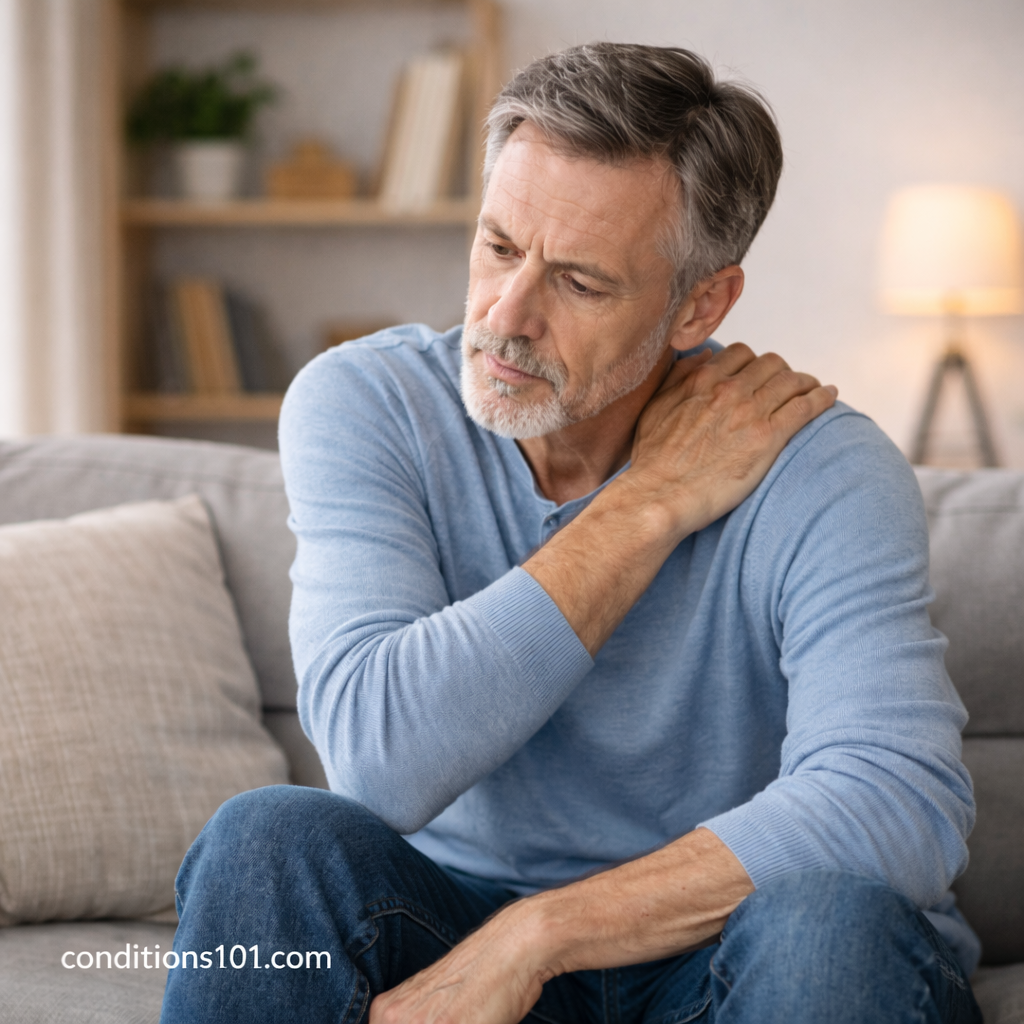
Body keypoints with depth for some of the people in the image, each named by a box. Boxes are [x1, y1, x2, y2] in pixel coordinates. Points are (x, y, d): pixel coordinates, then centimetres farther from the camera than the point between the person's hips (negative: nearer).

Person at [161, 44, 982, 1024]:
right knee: (270, 839, -28)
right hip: (452, 920, 1)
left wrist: (530, 936, -35)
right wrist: (650, 506, -22)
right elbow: (382, 760, -24)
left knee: (830, 917, -34)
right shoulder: (360, 404, -10)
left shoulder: (819, 472, -16)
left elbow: (903, 806, -31)